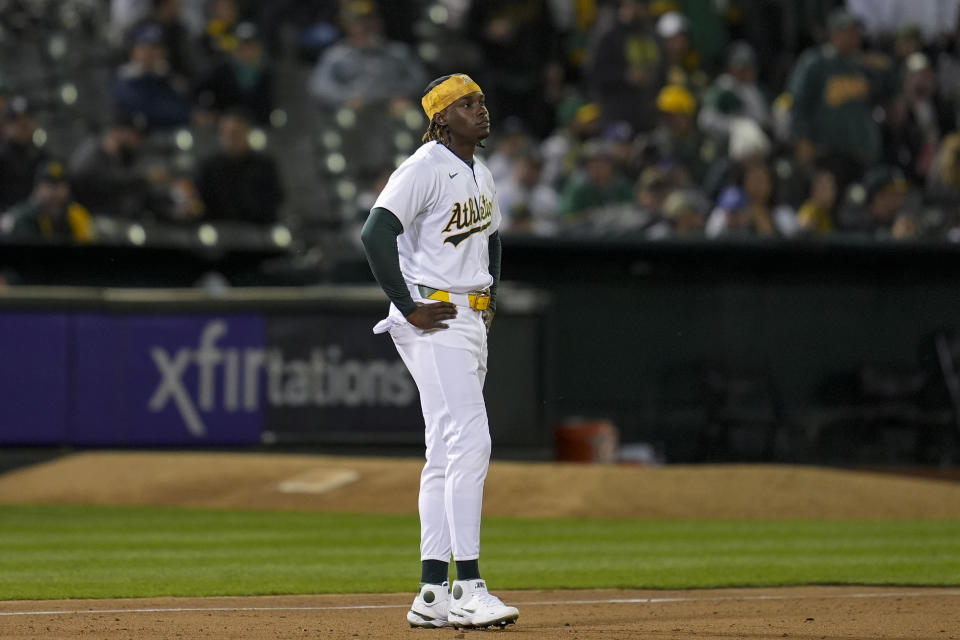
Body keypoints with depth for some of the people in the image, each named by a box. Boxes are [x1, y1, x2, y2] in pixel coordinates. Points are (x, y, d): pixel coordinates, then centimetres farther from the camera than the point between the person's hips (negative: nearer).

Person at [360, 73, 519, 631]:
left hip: (472, 322, 9)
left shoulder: (481, 174, 16)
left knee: (449, 453, 8)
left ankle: (432, 595, 11)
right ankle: (468, 589, -20)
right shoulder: (425, 169, -12)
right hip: (433, 321, -9)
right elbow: (376, 234, -22)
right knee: (469, 441, -18)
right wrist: (409, 307, -21)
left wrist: (490, 298, 19)